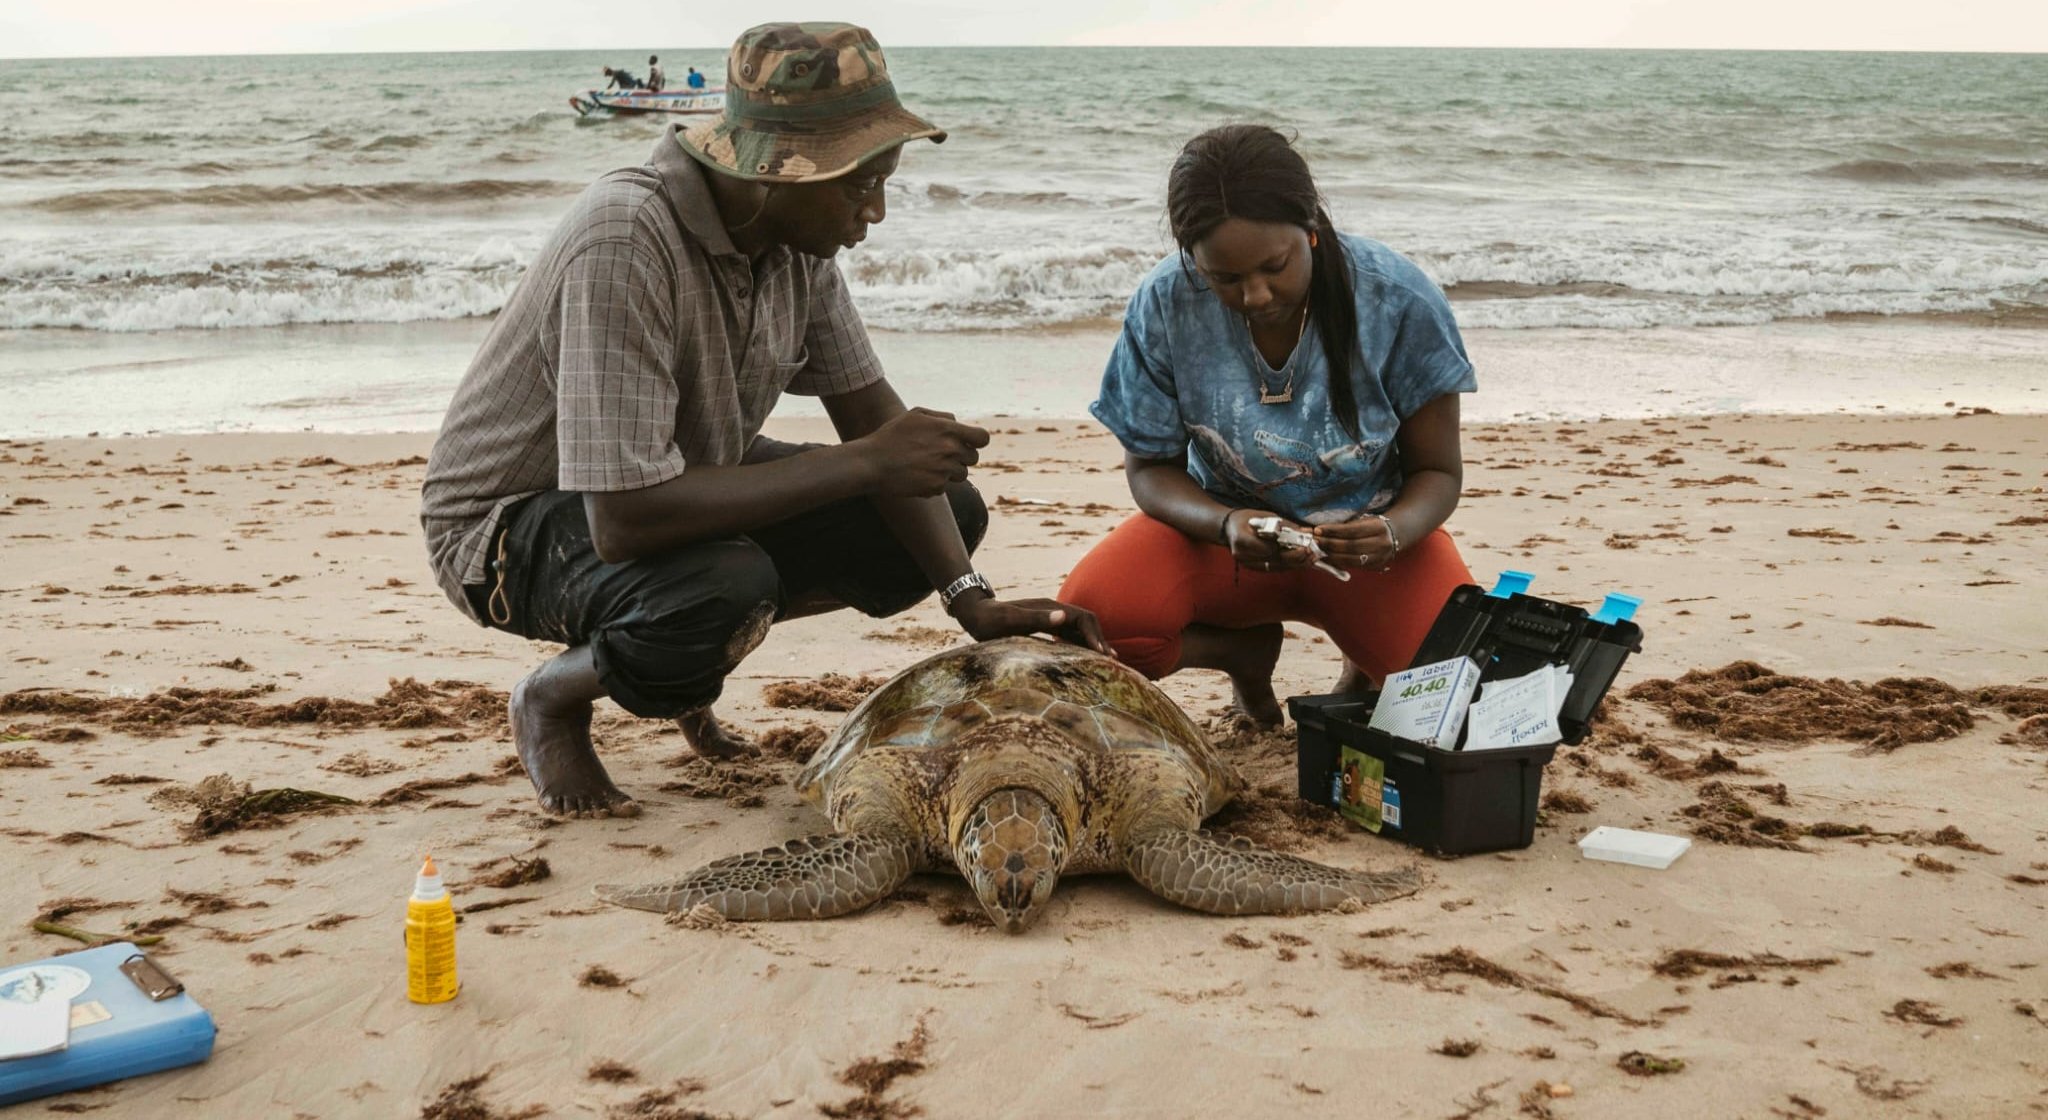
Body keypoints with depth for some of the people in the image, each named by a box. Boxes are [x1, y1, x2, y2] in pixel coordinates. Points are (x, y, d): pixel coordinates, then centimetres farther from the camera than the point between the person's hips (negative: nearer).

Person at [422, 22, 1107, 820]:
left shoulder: (796, 227, -10)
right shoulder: (627, 240, -35)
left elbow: (871, 412, -4)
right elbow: (625, 521, -39)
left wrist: (972, 599, -15)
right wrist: (866, 462, -35)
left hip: (678, 473, 8)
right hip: (512, 517, -8)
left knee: (951, 511, -2)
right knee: (724, 589, -40)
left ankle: (689, 659, 10)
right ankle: (553, 696, -5)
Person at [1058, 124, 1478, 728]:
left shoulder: (1401, 299, -19)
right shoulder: (1164, 305, -17)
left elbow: (1437, 471, -8)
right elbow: (1152, 466, -6)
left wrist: (1393, 532, -33)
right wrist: (1225, 525, -29)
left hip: (1365, 535, 0)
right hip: (1224, 525, 1)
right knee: (1089, 614, -29)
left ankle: (1367, 663, 11)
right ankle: (1247, 649, 4)